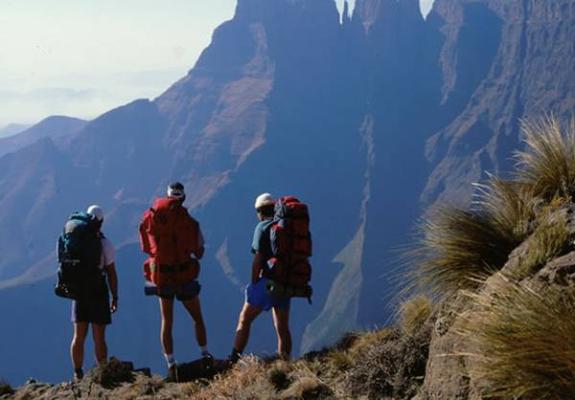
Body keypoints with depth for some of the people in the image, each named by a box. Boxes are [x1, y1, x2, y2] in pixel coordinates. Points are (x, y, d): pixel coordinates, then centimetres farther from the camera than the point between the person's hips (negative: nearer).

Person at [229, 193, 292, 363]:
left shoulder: (263, 227, -8)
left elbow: (258, 259, -13)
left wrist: (254, 284, -5)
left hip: (268, 281, -5)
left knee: (244, 320, 5)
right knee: (283, 328, 13)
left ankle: (233, 360, 3)